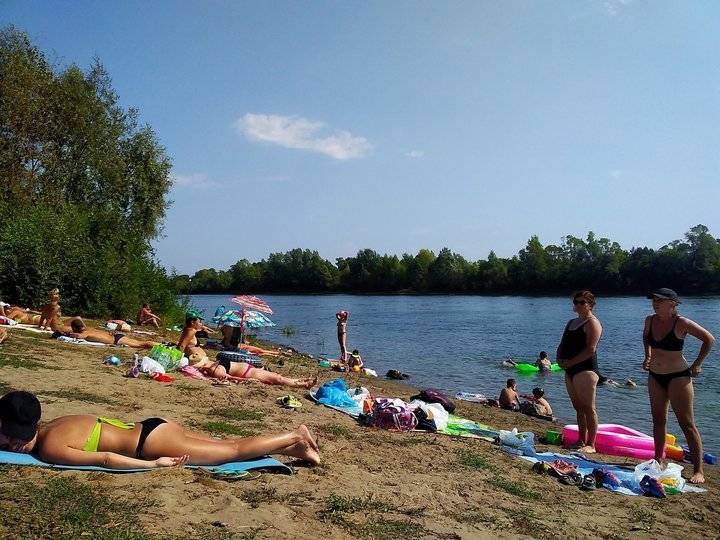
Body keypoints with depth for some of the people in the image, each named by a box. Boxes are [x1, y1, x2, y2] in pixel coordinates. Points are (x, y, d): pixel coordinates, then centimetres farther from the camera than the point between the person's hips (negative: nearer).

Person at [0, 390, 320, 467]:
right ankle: (295, 448, 17)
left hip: (150, 443, -8)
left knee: (236, 450, 1)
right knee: (228, 445, 13)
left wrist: (155, 464, -18)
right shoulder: (51, 425, 10)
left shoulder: (49, 449, -15)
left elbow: (105, 459, -21)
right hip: (150, 426, 8)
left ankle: (295, 438, 8)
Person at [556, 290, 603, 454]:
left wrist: (570, 362, -17)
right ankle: (581, 442, 19)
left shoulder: (592, 323, -6)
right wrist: (559, 358, 2)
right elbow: (563, 344, 23)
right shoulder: (572, 322, 21)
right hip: (570, 371, 9)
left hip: (585, 369, -9)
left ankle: (591, 445, -3)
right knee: (579, 408, 12)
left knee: (588, 408, -6)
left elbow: (590, 349, -17)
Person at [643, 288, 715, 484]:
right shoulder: (650, 320, 0)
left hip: (678, 377, -6)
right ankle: (658, 460, 27)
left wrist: (697, 364, -9)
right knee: (658, 420, 15)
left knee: (687, 424, -5)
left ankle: (698, 471, 0)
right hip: (655, 376, 7)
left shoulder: (682, 323, -17)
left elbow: (709, 339, -9)